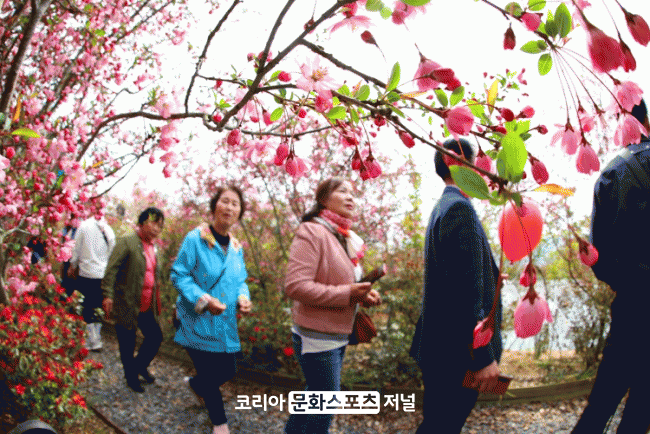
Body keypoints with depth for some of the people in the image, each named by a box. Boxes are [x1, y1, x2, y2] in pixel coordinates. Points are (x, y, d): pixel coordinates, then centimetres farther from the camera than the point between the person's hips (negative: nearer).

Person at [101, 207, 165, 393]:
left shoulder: (152, 246, 12)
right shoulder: (127, 242, -12)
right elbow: (111, 269, -16)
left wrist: (156, 300, 19)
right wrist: (108, 295, -22)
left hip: (147, 306, 7)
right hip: (127, 305, -7)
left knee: (156, 337, 11)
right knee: (127, 344, 7)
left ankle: (141, 366, 35)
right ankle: (131, 377, 26)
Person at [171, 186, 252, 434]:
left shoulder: (236, 248, 7)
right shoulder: (195, 239, -13)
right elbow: (179, 275, -13)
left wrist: (243, 298, -9)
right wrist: (203, 300, -25)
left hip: (225, 323, 6)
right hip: (197, 322, -6)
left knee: (228, 371, 12)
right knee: (210, 377, 2)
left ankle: (195, 384, 45)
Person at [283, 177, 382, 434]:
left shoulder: (347, 239, 14)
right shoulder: (312, 232, -16)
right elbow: (295, 286, -25)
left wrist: (363, 294, 3)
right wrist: (346, 294, -25)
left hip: (338, 336, 9)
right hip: (317, 337, -9)